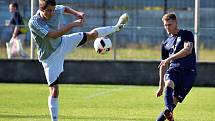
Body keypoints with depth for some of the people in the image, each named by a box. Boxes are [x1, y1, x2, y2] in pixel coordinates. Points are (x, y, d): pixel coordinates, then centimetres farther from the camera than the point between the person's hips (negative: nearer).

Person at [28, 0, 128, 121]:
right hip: (50, 57, -5)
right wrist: (73, 24, -36)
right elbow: (54, 34, -41)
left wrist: (77, 13, -9)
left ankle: (117, 27, 37)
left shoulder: (56, 10, -16)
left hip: (62, 43, 5)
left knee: (93, 34, 11)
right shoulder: (34, 23, -34)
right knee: (54, 90, -10)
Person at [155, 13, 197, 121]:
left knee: (174, 100, -11)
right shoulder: (165, 43, 21)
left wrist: (169, 58, -20)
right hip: (173, 70, 2)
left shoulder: (187, 35, 6)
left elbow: (188, 50, -14)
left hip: (188, 71, -2)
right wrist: (161, 86, 23)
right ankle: (168, 112, -53)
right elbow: (163, 65, 25)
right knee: (169, 84, -32)